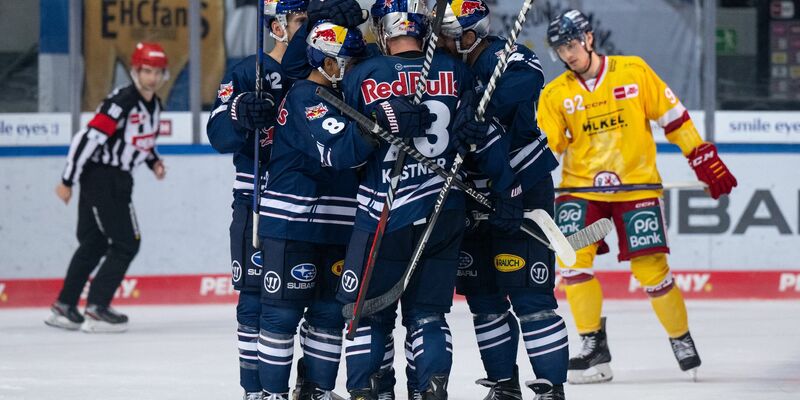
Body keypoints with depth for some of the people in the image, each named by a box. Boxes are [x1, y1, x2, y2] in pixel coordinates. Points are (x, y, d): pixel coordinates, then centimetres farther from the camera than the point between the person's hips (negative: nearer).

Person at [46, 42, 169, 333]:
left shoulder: (154, 105, 8)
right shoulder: (121, 102, -21)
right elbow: (87, 138, -23)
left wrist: (153, 161, 4)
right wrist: (67, 181, -21)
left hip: (118, 179, 10)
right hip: (99, 175, -10)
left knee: (95, 244, 16)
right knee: (126, 244, -11)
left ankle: (64, 308, 24)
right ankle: (96, 309, -8)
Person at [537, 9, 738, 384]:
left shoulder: (634, 71, -4)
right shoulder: (555, 94, 1)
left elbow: (672, 115, 1)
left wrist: (705, 160, -1)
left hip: (636, 184, -2)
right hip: (581, 187, 2)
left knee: (650, 269, -6)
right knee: (572, 259, -15)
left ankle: (681, 339, 17)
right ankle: (593, 347, -2)